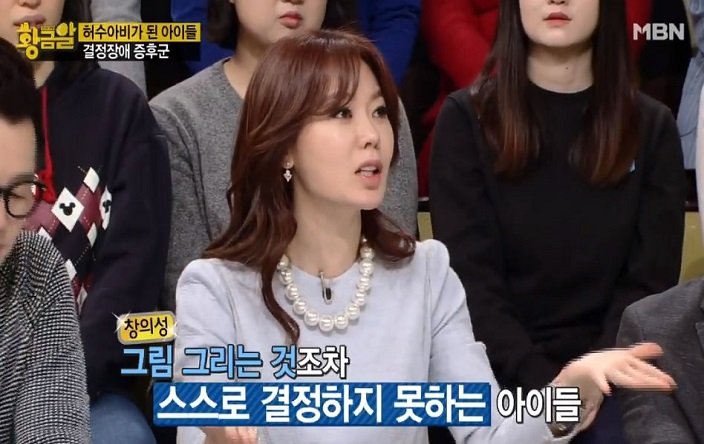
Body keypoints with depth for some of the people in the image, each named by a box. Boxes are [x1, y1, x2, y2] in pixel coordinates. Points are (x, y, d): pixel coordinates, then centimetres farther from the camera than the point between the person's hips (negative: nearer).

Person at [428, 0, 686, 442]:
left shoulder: (651, 126, 8)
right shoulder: (467, 117, 2)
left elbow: (650, 282, 3)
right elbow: (471, 280, -5)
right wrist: (541, 384, -16)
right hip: (505, 371, -1)